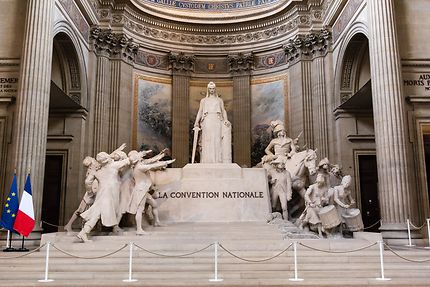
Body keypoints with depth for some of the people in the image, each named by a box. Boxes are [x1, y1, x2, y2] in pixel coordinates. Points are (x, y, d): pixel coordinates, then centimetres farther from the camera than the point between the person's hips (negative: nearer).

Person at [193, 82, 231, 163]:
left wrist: (226, 120, -11)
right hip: (207, 122, 0)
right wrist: (196, 124, -4)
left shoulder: (219, 100, 18)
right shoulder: (203, 100, 17)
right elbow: (200, 112, 9)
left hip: (217, 122, 0)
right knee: (207, 143, -7)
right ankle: (207, 162, -8)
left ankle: (218, 162, -8)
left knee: (217, 142, -7)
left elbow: (223, 110, 8)